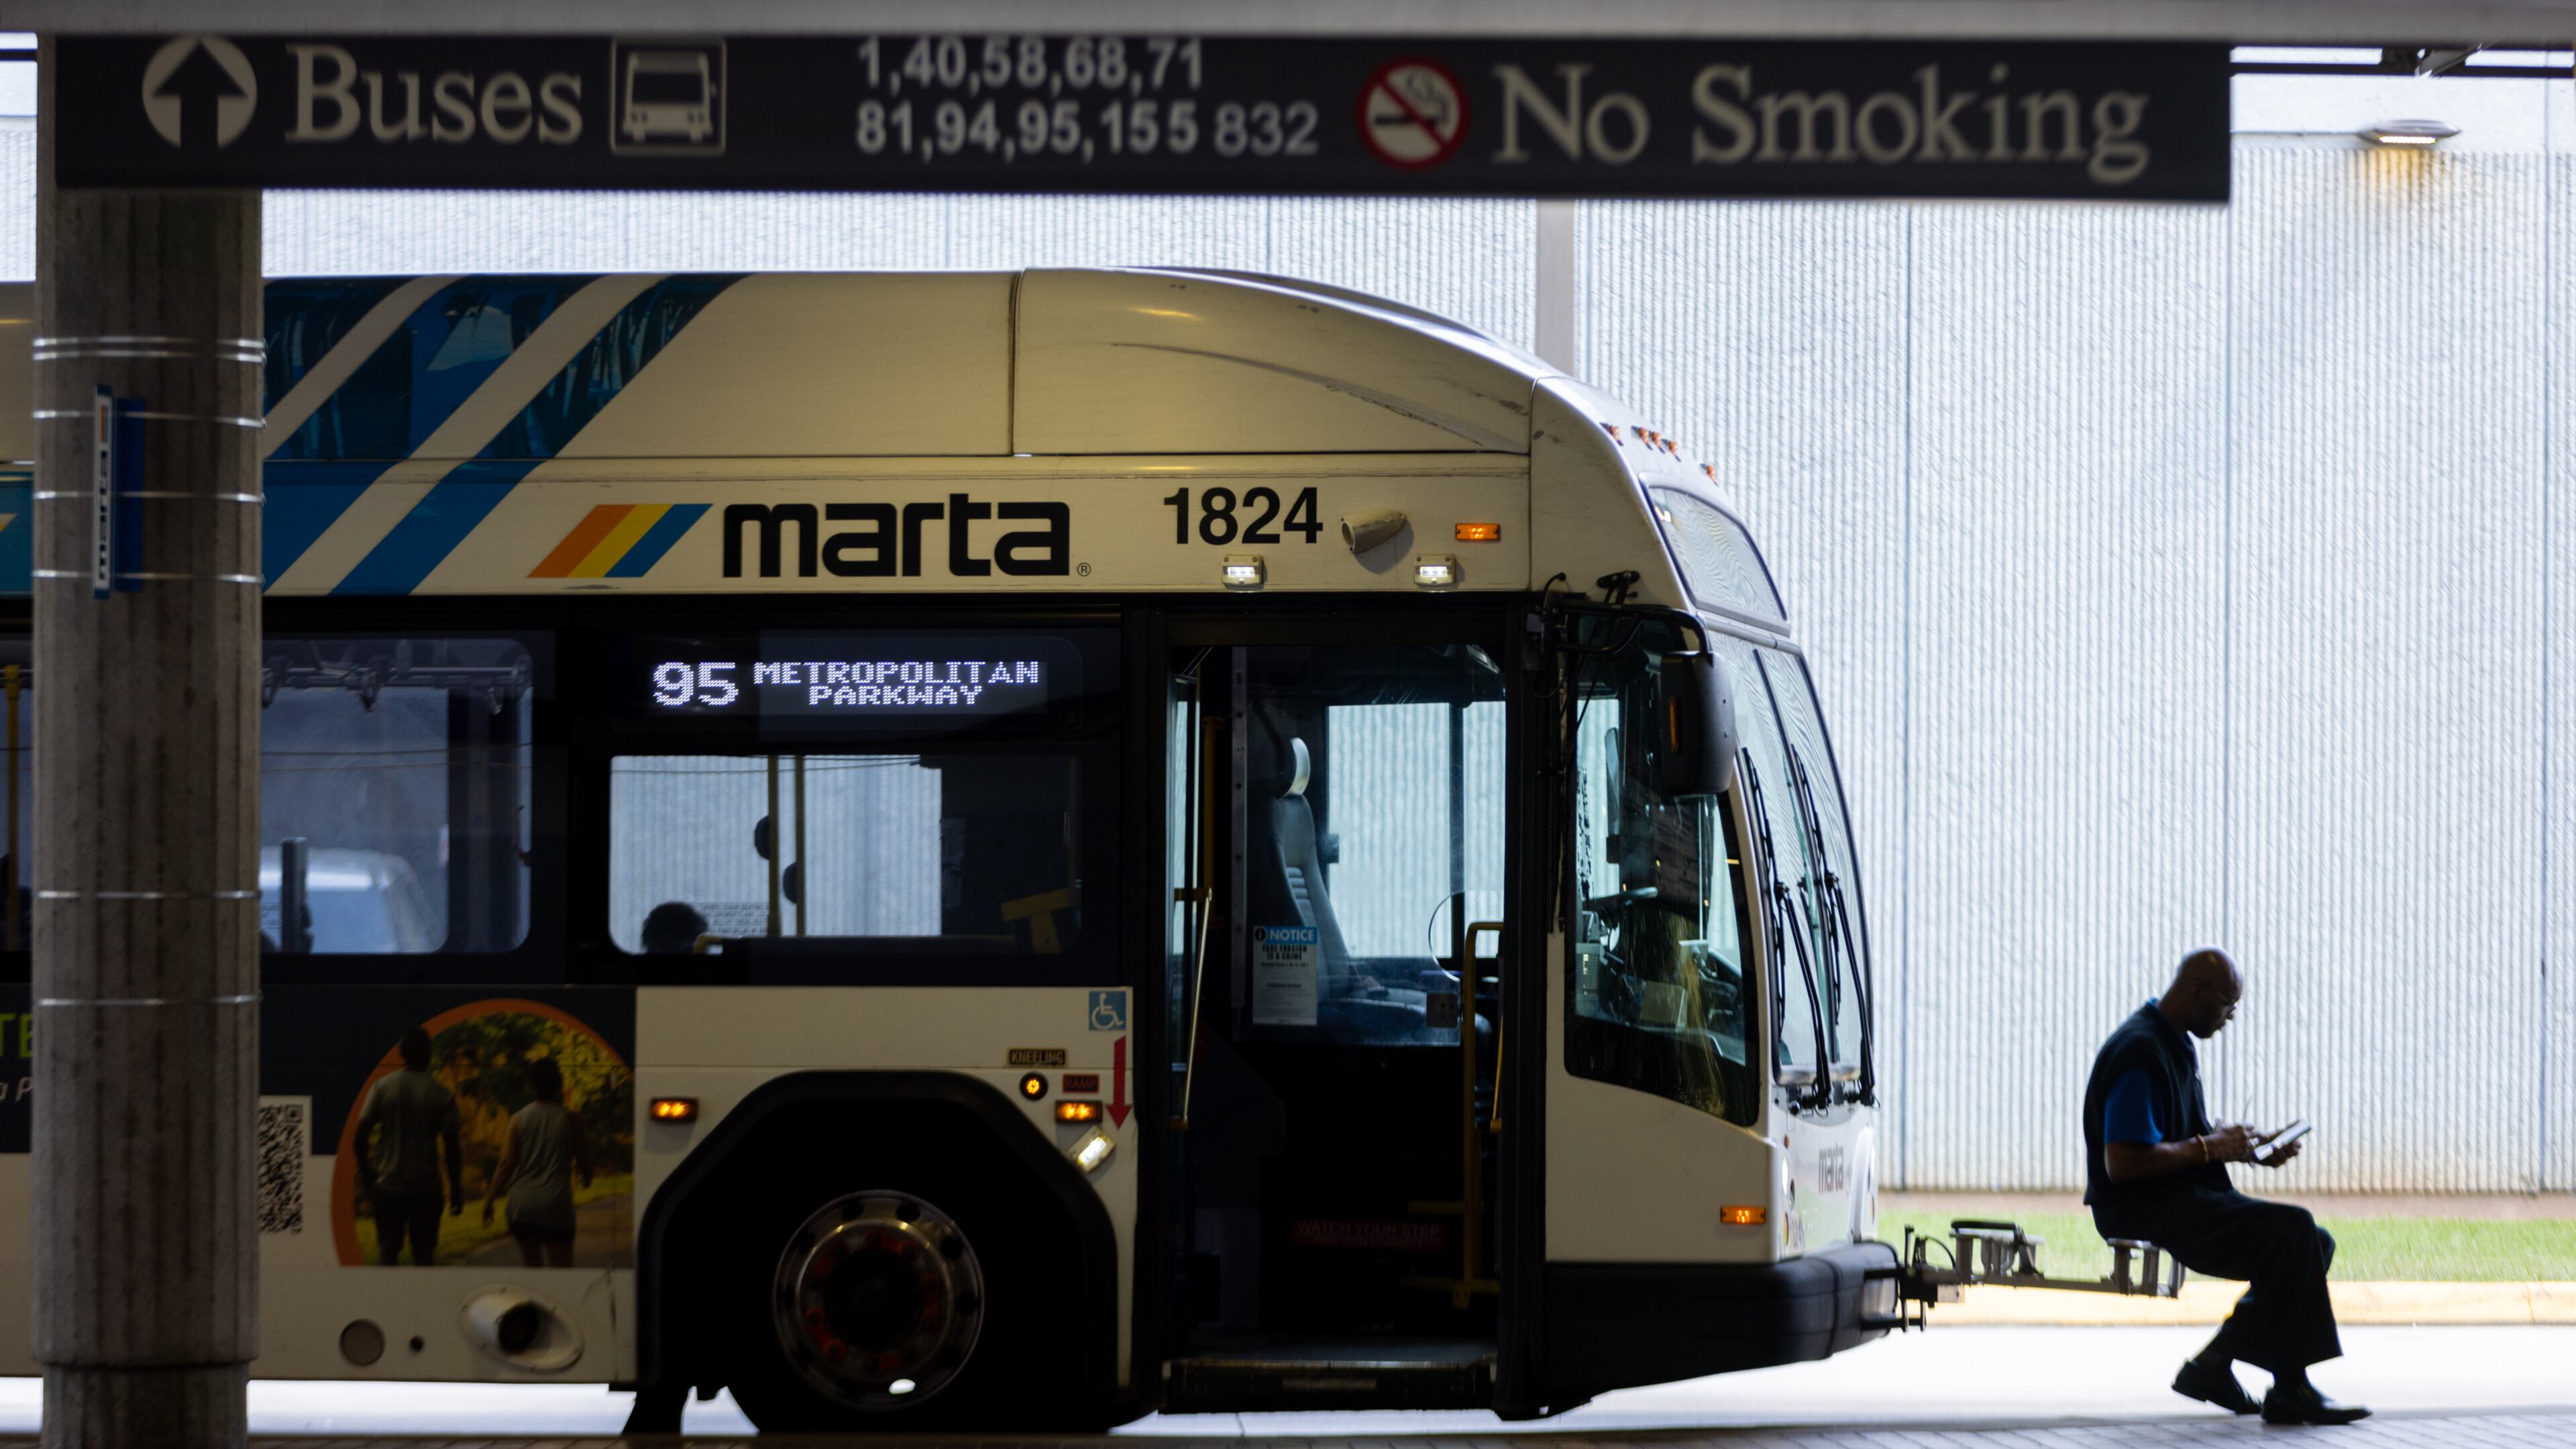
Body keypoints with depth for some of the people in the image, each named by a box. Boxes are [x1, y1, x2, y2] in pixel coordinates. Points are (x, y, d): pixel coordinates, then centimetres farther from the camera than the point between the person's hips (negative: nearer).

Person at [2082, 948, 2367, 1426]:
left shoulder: (2176, 1046, 16)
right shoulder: (2140, 1053, -17)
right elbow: (2123, 1162, -25)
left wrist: (2249, 1145, 8)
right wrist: (2211, 1147, -16)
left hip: (2184, 1198, 11)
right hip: (2144, 1211, -11)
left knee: (2314, 1243, 2)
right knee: (2292, 1229, -24)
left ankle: (2213, 1364, 1)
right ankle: (2288, 1390, -19)